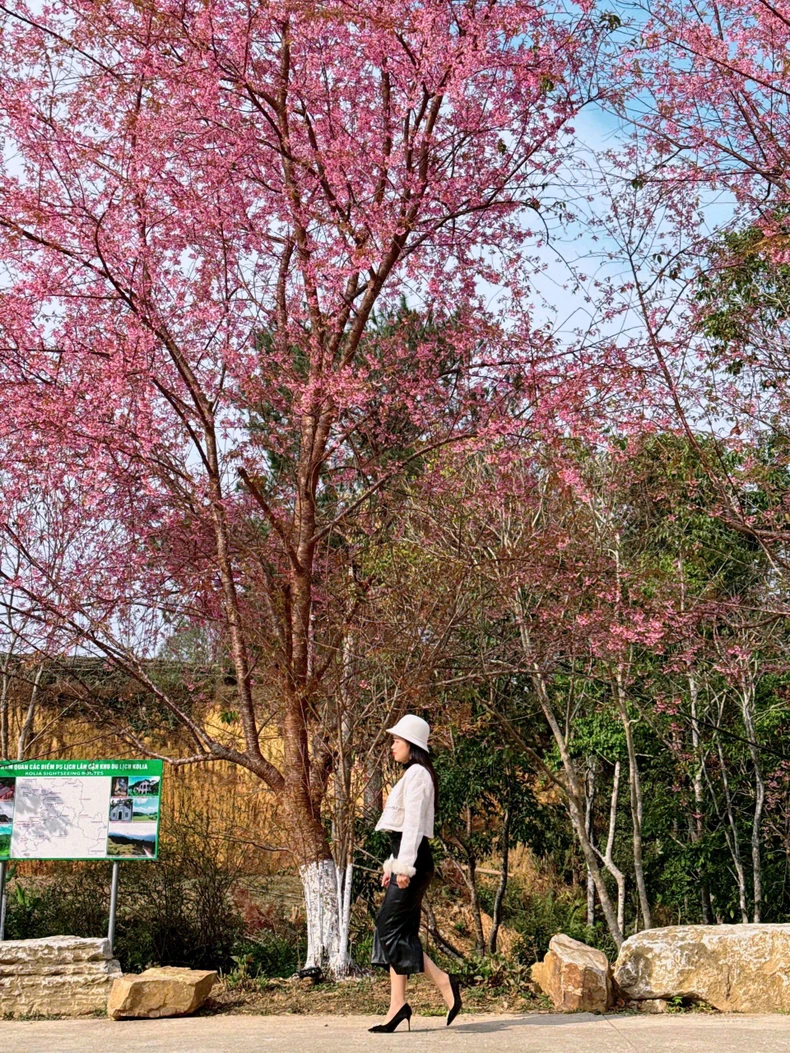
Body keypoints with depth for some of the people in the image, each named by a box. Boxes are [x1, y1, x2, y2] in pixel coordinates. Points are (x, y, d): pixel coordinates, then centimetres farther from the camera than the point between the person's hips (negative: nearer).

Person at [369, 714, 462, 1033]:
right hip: (408, 861, 10)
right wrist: (393, 864, 22)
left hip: (414, 860, -10)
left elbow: (413, 823, -18)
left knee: (390, 928, -9)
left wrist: (404, 866, -21)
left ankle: (444, 982, -7)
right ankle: (397, 1005, 7)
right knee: (399, 930, 7)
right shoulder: (412, 775, 20)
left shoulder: (417, 774, -11)